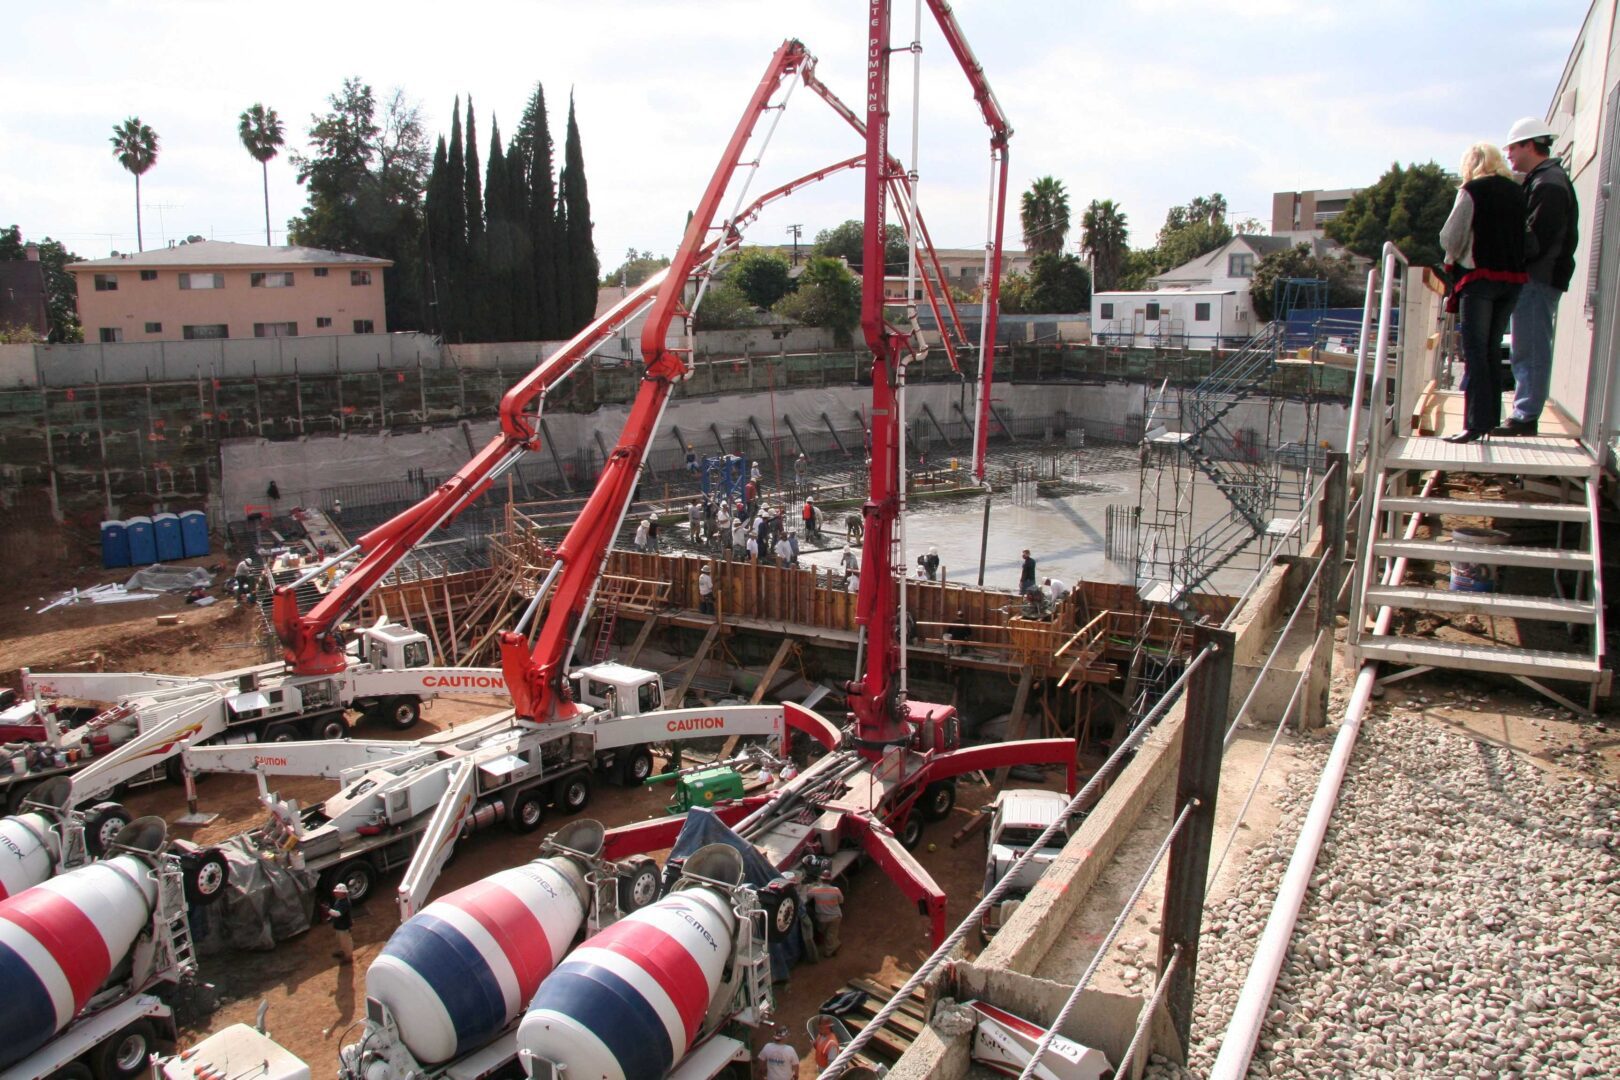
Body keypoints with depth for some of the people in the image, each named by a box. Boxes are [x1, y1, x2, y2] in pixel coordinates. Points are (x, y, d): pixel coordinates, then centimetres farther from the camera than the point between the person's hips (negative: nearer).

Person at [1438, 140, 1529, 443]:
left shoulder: (1472, 190, -5)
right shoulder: (1518, 192, 10)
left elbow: (1451, 236, -6)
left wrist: (1452, 258, 12)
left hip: (1480, 274, -6)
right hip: (1514, 278, 6)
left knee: (1474, 353, -4)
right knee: (1491, 352, 13)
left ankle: (1475, 424, -8)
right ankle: (1491, 420, 16)